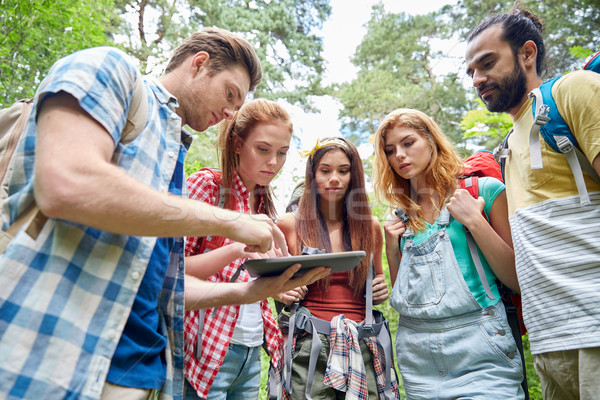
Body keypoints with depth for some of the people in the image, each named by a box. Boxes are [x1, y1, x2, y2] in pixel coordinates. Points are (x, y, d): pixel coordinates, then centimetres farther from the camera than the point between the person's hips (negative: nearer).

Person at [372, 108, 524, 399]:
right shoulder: (402, 217, 8)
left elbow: (520, 280, -7)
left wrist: (474, 221, -15)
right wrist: (392, 250, -1)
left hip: (478, 350, -3)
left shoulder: (484, 190, -3)